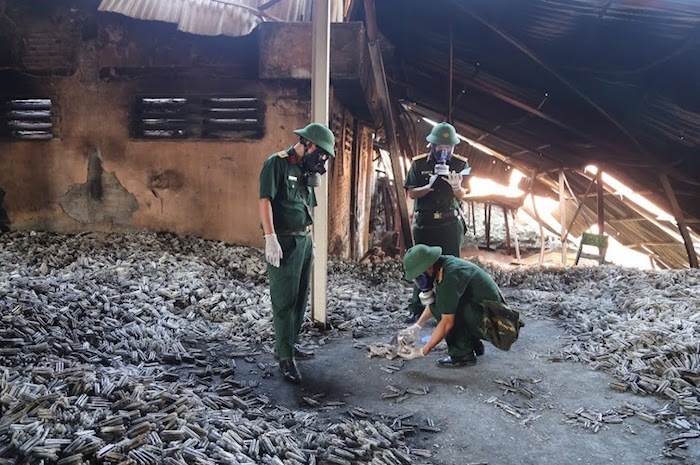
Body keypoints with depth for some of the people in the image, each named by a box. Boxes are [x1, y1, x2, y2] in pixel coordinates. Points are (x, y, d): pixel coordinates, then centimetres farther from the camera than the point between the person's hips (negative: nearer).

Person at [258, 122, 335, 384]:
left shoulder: (306, 169, 15)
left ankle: (290, 343, 30)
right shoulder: (278, 163, -9)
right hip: (284, 242, -8)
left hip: (304, 241, 9)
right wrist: (271, 238, -24)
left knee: (301, 297, 15)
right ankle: (285, 357, 2)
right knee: (284, 300, -4)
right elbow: (265, 200, -19)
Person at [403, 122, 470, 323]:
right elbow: (411, 193, -3)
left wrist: (456, 186, -20)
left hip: (450, 223, 0)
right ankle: (416, 308, 15)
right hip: (424, 223, 0)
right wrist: (430, 186, -20)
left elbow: (462, 195, 2)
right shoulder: (419, 163, -1)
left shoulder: (460, 164, 2)